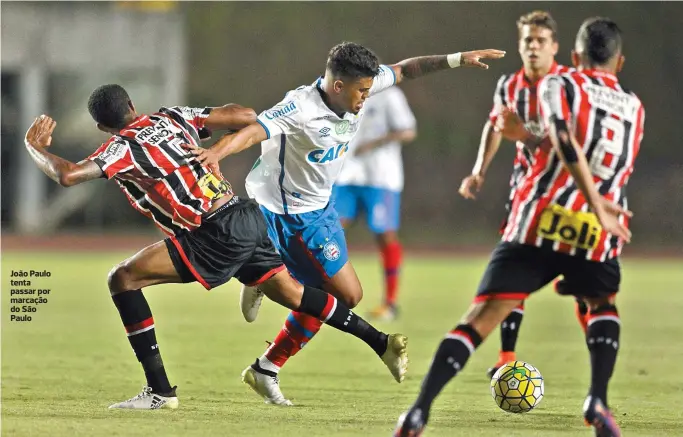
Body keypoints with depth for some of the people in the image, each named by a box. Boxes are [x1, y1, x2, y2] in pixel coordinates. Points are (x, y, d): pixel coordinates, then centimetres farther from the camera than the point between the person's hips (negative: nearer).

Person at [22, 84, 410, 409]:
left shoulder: (123, 148, -5)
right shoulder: (172, 117, 13)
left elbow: (67, 175, -17)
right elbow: (246, 117, 11)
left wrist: (35, 146, 3)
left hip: (216, 237, -8)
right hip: (247, 217, 8)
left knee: (123, 279, -5)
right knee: (291, 293, 24)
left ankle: (160, 390, -7)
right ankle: (382, 342, 26)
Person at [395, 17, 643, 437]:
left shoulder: (560, 85, 10)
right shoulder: (634, 108, 23)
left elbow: (567, 144, -9)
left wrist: (597, 207, -14)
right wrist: (531, 139, 33)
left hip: (540, 224, -2)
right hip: (597, 235, 2)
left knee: (480, 319, -1)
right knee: (603, 305, 30)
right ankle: (598, 399, 8)